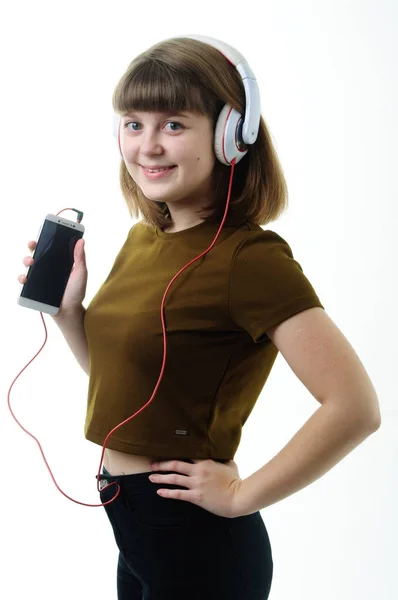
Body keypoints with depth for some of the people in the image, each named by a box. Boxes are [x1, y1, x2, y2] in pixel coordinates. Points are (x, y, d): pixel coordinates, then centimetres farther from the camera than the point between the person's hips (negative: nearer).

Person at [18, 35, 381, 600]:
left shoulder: (249, 256, -20)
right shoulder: (143, 239, 5)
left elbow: (355, 406, -26)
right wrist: (68, 310, -1)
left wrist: (242, 496, -18)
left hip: (196, 542, -8)